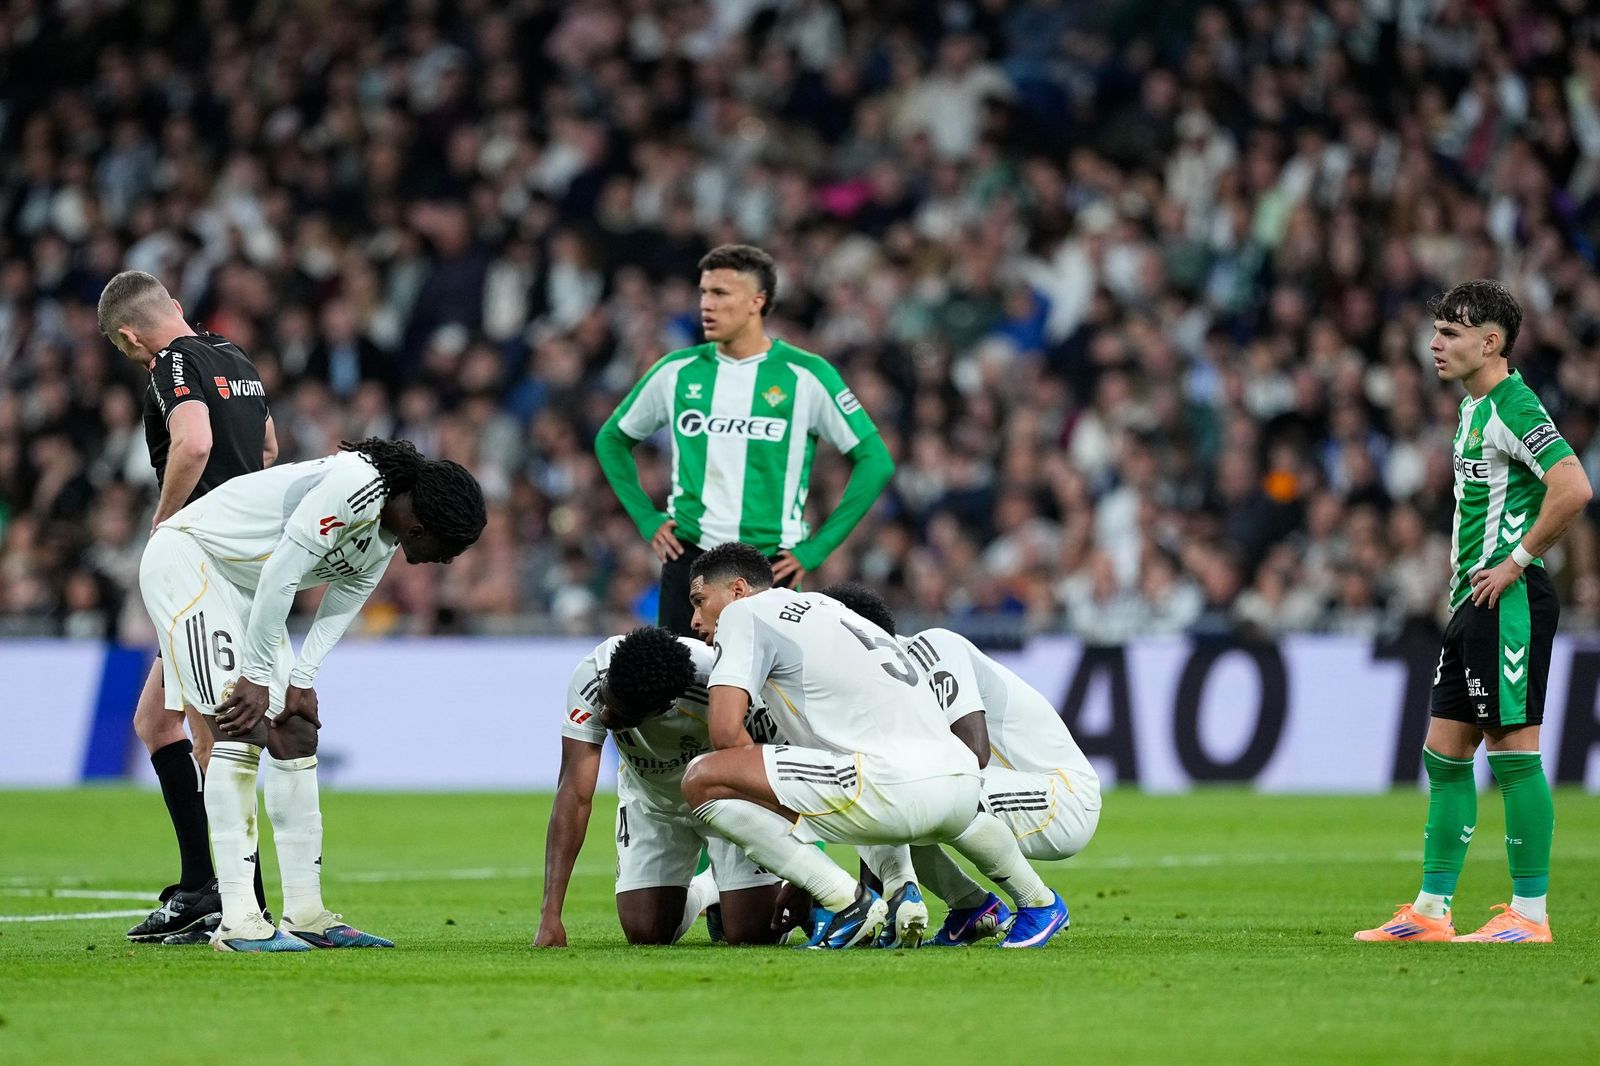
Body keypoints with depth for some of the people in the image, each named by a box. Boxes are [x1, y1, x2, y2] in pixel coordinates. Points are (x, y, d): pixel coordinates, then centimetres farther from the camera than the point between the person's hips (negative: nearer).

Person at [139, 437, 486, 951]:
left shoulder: (384, 541, 3)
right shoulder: (357, 484, -27)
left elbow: (335, 614, 5)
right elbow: (281, 576, -27)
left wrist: (299, 681, -10)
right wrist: (258, 676, -20)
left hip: (242, 582, 10)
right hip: (186, 559, -10)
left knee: (297, 735, 5)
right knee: (240, 731, -18)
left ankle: (305, 913, 9)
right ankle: (237, 922, -20)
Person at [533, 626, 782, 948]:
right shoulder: (591, 677, -33)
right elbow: (575, 794, -31)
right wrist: (550, 914, -35)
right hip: (650, 799, 3)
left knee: (749, 932, -14)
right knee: (646, 933, -8)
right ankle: (702, 892, 27)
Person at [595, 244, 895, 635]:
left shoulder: (805, 376, -4)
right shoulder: (678, 371, 6)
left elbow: (875, 460, -2)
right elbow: (611, 440, 20)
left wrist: (816, 547, -5)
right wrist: (646, 518, 8)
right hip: (688, 557, 3)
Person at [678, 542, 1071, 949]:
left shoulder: (745, 613, 6)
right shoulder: (823, 606, 32)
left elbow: (727, 733, -5)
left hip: (894, 786, -9)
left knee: (703, 780, -8)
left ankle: (848, 902, -8)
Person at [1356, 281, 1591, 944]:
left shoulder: (1514, 407, -14)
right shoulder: (1474, 409, 17)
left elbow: (1573, 487, -26)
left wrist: (1517, 561, -19)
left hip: (1509, 603, -10)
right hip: (1472, 601, 10)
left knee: (1513, 750, -7)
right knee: (1445, 754, 10)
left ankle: (1529, 914, -3)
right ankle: (1431, 912, 14)